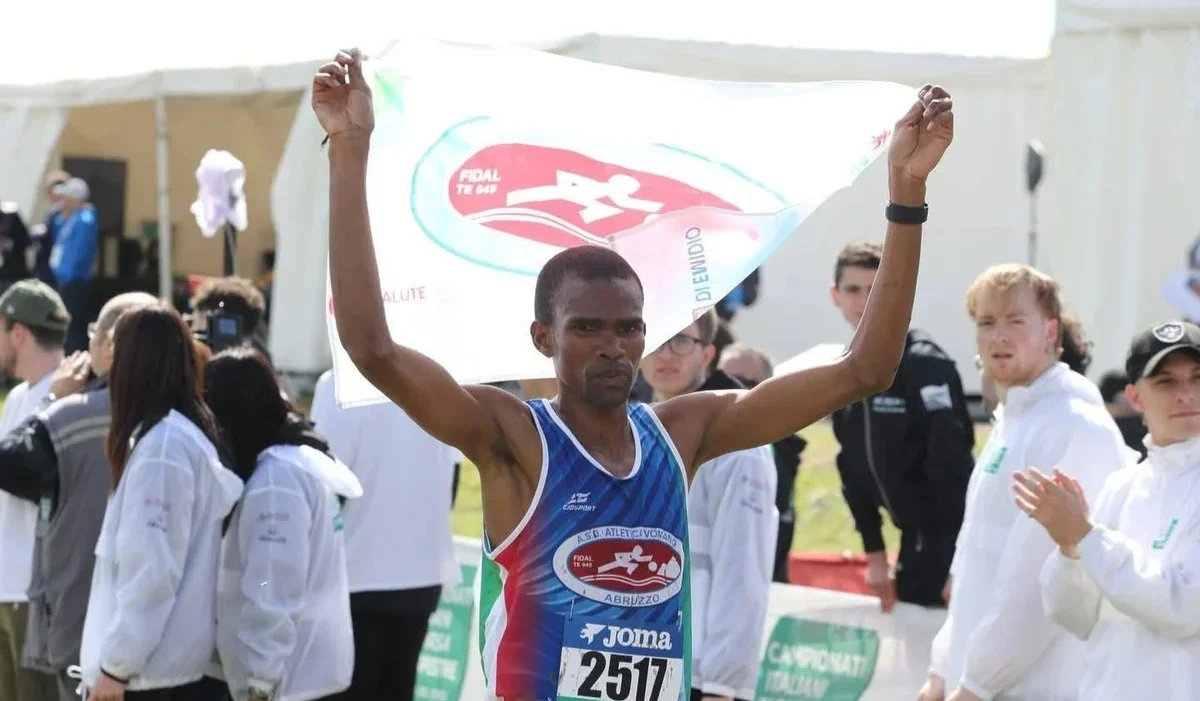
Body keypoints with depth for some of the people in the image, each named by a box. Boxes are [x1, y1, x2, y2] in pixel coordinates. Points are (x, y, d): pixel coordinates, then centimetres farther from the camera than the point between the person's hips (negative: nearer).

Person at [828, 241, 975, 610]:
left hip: (951, 541, -8)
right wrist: (875, 553, 12)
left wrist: (959, 566, -23)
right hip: (914, 539, 8)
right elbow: (854, 469, 15)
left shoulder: (925, 364, -14)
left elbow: (952, 465, -20)